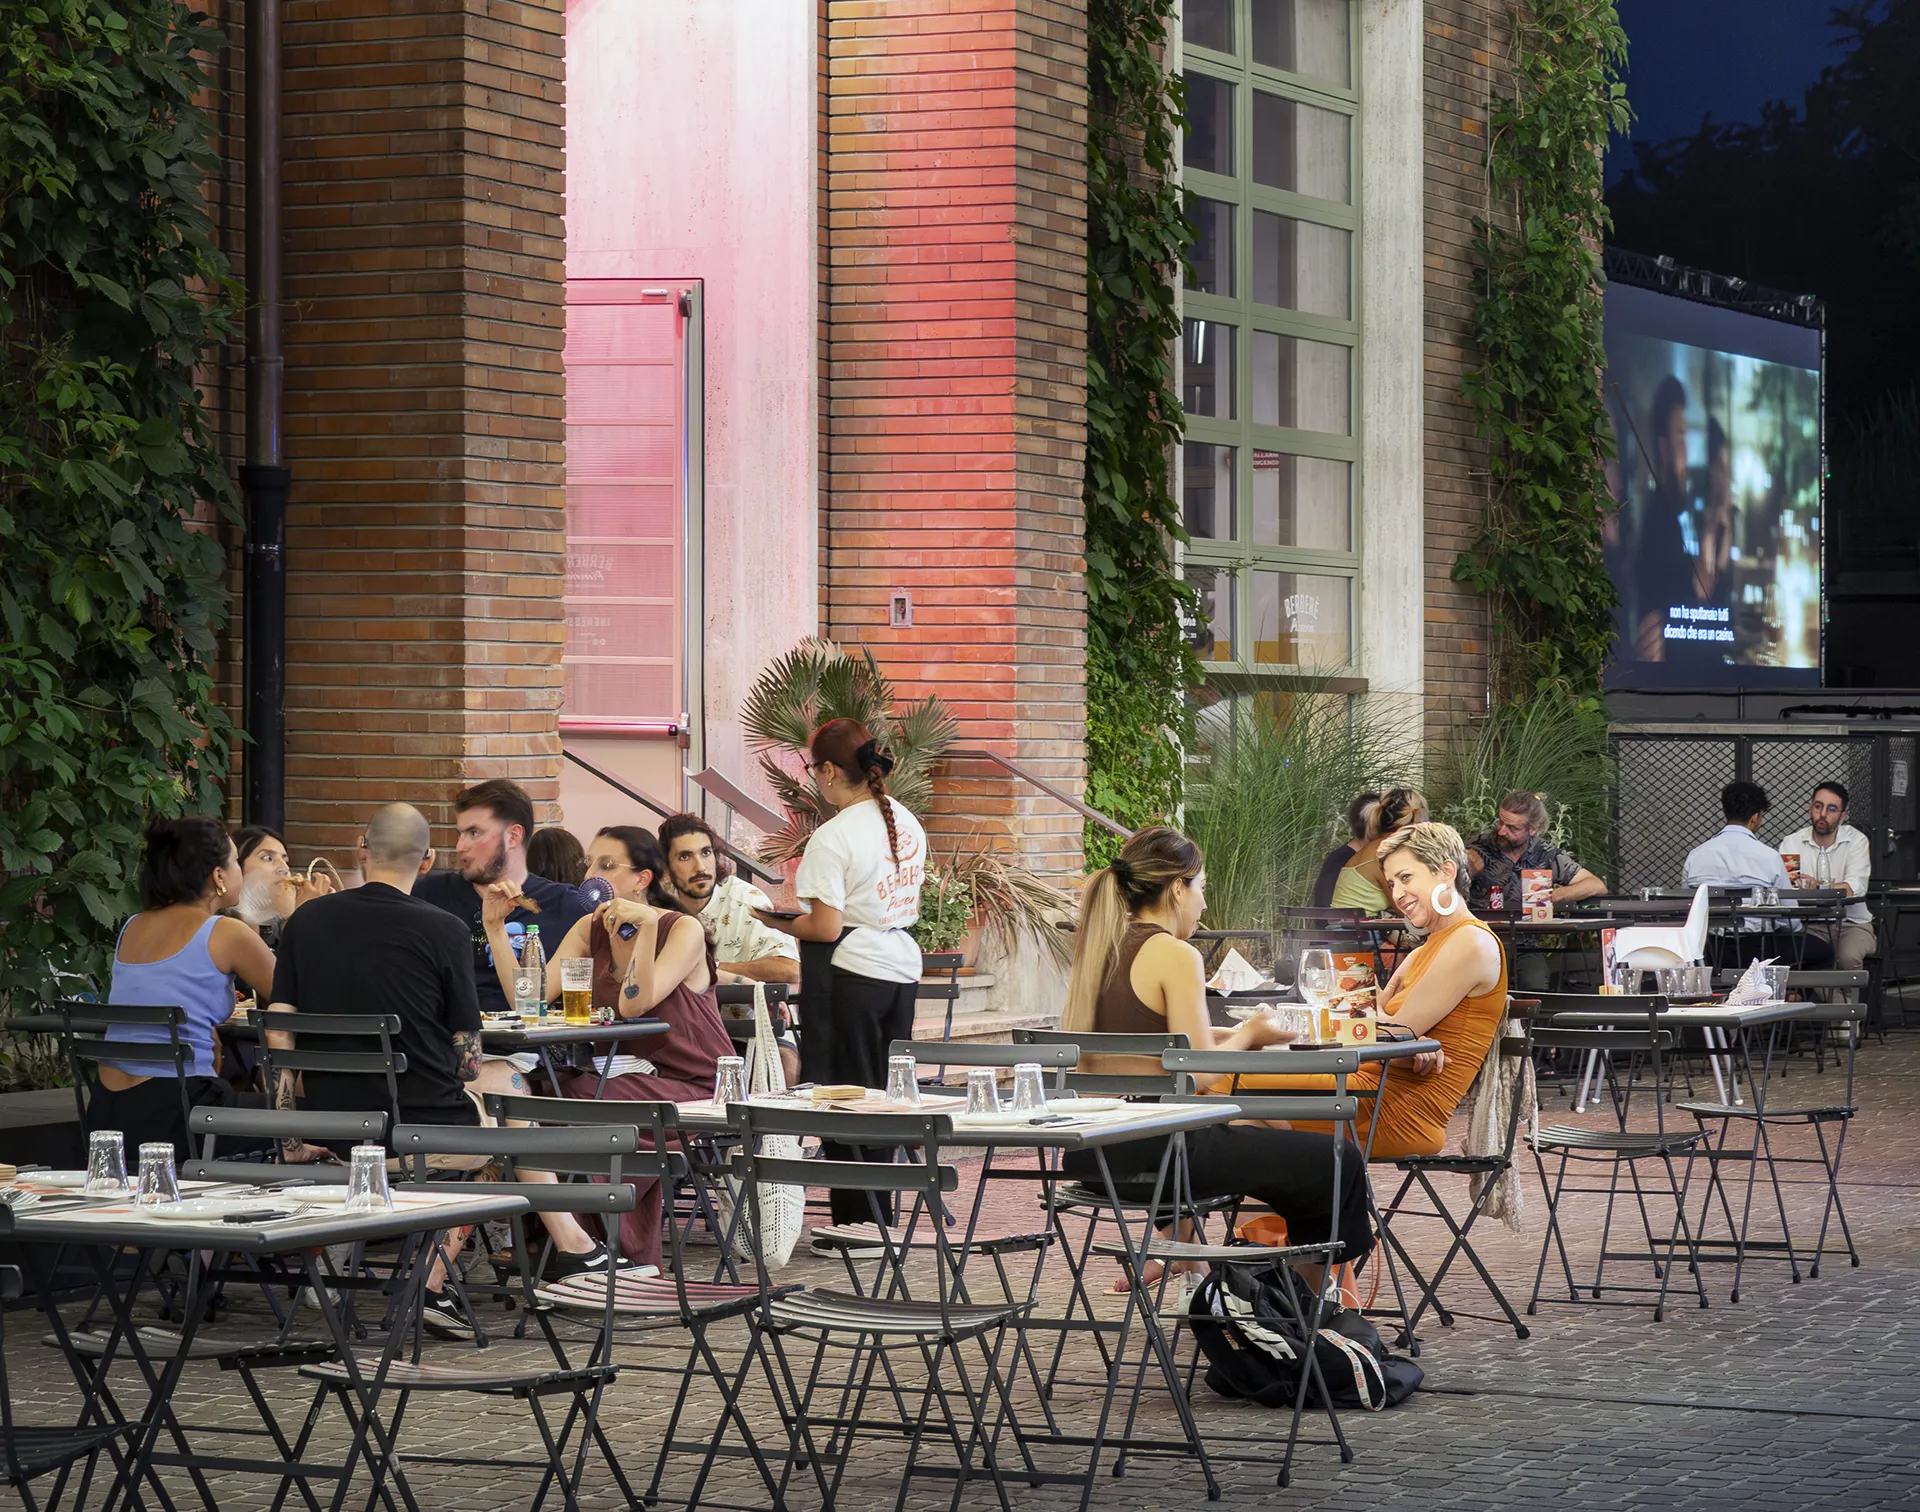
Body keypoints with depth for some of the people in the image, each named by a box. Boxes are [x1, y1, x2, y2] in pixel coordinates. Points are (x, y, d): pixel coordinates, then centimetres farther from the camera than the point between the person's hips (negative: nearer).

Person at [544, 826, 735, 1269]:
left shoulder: (683, 929, -7)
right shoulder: (591, 930, 8)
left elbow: (634, 1004, -22)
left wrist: (646, 926, -29)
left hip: (692, 1087, -5)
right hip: (629, 1077, 5)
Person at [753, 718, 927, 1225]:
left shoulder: (833, 837, -16)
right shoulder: (906, 822, 9)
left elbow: (826, 928, -18)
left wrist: (773, 920, -4)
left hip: (849, 975, -8)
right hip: (901, 971, 8)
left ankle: (859, 1224, 1)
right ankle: (880, 1216, 16)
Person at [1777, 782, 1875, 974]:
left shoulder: (1856, 841, -1)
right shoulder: (1792, 843, 4)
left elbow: (1856, 887, -17)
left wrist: (1820, 887, -32)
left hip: (1851, 923, -1)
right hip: (1808, 924, 1)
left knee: (1849, 958, -32)